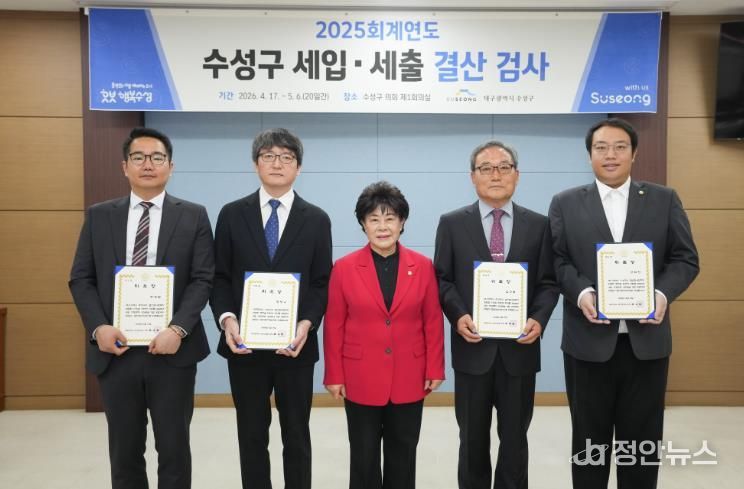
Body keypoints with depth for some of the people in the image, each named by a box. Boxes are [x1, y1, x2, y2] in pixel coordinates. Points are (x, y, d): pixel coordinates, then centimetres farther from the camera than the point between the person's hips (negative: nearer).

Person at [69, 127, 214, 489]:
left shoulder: (193, 217, 2)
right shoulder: (99, 216, 8)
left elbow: (203, 280, -5)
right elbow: (80, 279, 5)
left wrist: (178, 329, -17)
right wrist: (98, 328, -10)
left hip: (172, 350, -1)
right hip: (115, 350, 2)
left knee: (174, 448, 10)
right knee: (124, 450, 14)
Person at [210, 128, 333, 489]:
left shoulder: (317, 220, 3)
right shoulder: (232, 214, 4)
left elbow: (322, 283, 1)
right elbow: (219, 277, 3)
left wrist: (307, 324, -14)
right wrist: (227, 319, -13)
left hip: (295, 345, 0)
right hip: (245, 345, 1)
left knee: (296, 436, 12)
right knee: (251, 436, 13)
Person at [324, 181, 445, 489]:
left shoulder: (423, 266, -1)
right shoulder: (344, 268, -5)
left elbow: (433, 322, 2)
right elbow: (334, 326, -2)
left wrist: (435, 369, 0)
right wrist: (334, 375, -3)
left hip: (408, 379, 1)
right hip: (361, 379, -1)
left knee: (403, 455, 14)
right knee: (363, 456, 11)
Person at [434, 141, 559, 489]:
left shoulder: (538, 225, 4)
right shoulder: (452, 223, 2)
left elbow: (548, 283, 3)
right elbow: (442, 279, 0)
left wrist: (539, 319, -14)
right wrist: (458, 316, -16)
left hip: (519, 347, 1)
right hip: (472, 346, 0)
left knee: (515, 437, 13)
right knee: (473, 437, 14)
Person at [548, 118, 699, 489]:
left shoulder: (664, 200, 7)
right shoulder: (565, 204, 5)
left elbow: (685, 259, 4)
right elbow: (557, 260, 0)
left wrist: (663, 293, -15)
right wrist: (581, 293, -18)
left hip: (646, 339, 1)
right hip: (588, 339, -1)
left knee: (642, 438, 11)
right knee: (589, 437, 12)